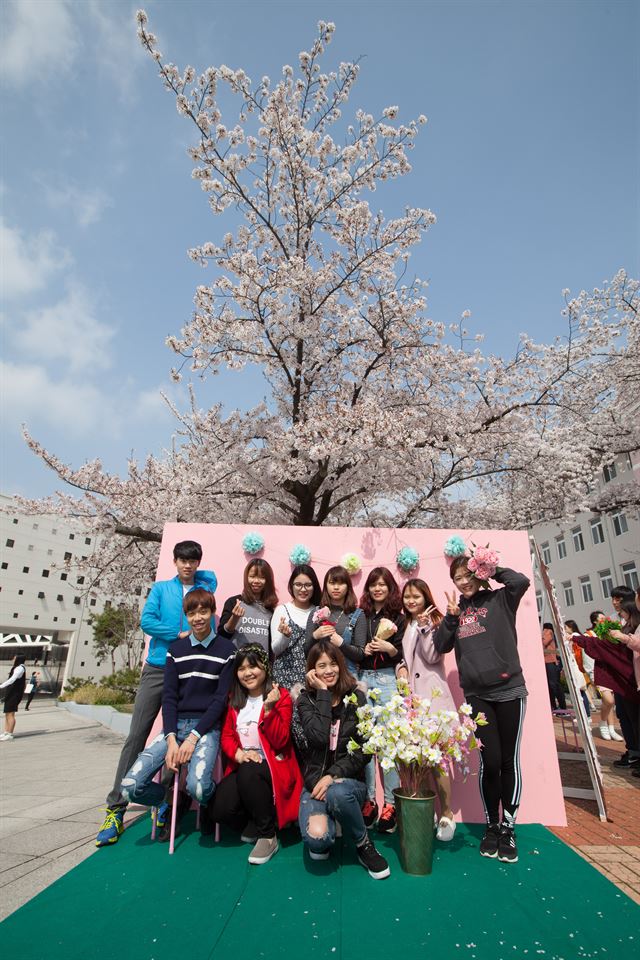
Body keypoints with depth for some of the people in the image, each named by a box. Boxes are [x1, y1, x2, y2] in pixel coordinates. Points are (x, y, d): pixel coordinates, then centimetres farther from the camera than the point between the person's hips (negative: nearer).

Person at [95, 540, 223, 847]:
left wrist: (192, 575, 4)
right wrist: (180, 634, -10)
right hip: (157, 669, 0)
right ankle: (116, 807, 8)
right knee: (136, 736, 0)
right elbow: (146, 621, -3)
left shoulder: (206, 587, 7)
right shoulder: (161, 588, 5)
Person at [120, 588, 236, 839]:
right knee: (130, 787, -15)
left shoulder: (226, 649, -2)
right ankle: (172, 804, 18)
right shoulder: (176, 648, 8)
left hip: (207, 726, -4)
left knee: (198, 786, -30)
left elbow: (221, 698, -5)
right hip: (175, 724, 4)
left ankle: (210, 809, 9)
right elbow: (169, 696, 4)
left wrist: (193, 737, -13)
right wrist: (171, 739, -10)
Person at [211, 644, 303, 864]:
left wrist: (269, 708, -26)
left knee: (249, 773, -36)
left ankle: (268, 836, -14)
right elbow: (226, 735, 8)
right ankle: (254, 823, 11)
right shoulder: (234, 699, 10)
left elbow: (280, 741, -13)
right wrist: (237, 753, -14)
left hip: (273, 765, -4)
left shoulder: (281, 696, -6)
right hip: (242, 766, 5)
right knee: (219, 810, -21)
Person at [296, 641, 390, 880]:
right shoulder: (306, 700, 1)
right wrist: (323, 693, -14)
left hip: (349, 781, 0)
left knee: (337, 793, -35)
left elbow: (365, 750, -4)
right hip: (315, 781, 0)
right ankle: (321, 844, 10)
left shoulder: (356, 698, 1)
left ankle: (364, 845, -5)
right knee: (317, 838, -28)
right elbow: (319, 738, -17)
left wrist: (333, 775, -16)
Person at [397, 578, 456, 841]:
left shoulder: (435, 622, 1)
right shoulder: (404, 626, 18)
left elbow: (432, 656, -9)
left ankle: (447, 814, 7)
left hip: (431, 693, -5)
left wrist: (425, 627, -17)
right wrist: (401, 667, -1)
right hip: (409, 694, 5)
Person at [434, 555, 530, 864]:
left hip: (510, 690, -2)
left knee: (509, 760, 7)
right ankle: (491, 826, 25)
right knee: (490, 762, 4)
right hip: (477, 696, 2)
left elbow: (521, 581, -21)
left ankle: (508, 828, 25)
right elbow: (441, 646, 2)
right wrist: (451, 617, -10)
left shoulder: (500, 600, -1)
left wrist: (491, 569, -8)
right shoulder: (457, 610, 8)